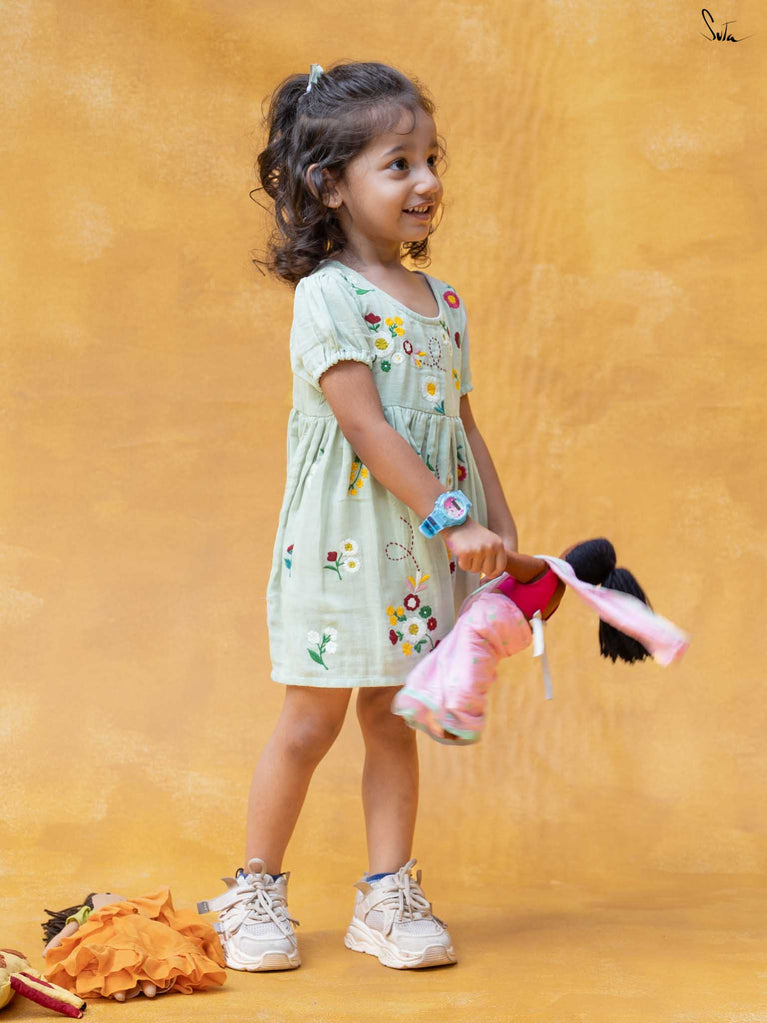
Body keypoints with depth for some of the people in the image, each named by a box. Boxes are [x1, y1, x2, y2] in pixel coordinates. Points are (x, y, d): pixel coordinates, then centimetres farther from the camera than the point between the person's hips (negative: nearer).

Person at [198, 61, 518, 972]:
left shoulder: (441, 301, 11)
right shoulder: (326, 296, -12)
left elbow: (462, 426, 15)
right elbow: (367, 426, -18)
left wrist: (502, 530, 10)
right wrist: (451, 518, -21)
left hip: (426, 551, 6)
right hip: (343, 545, -6)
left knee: (391, 716, 11)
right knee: (310, 722, 1)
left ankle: (387, 897, 18)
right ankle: (255, 893, 16)